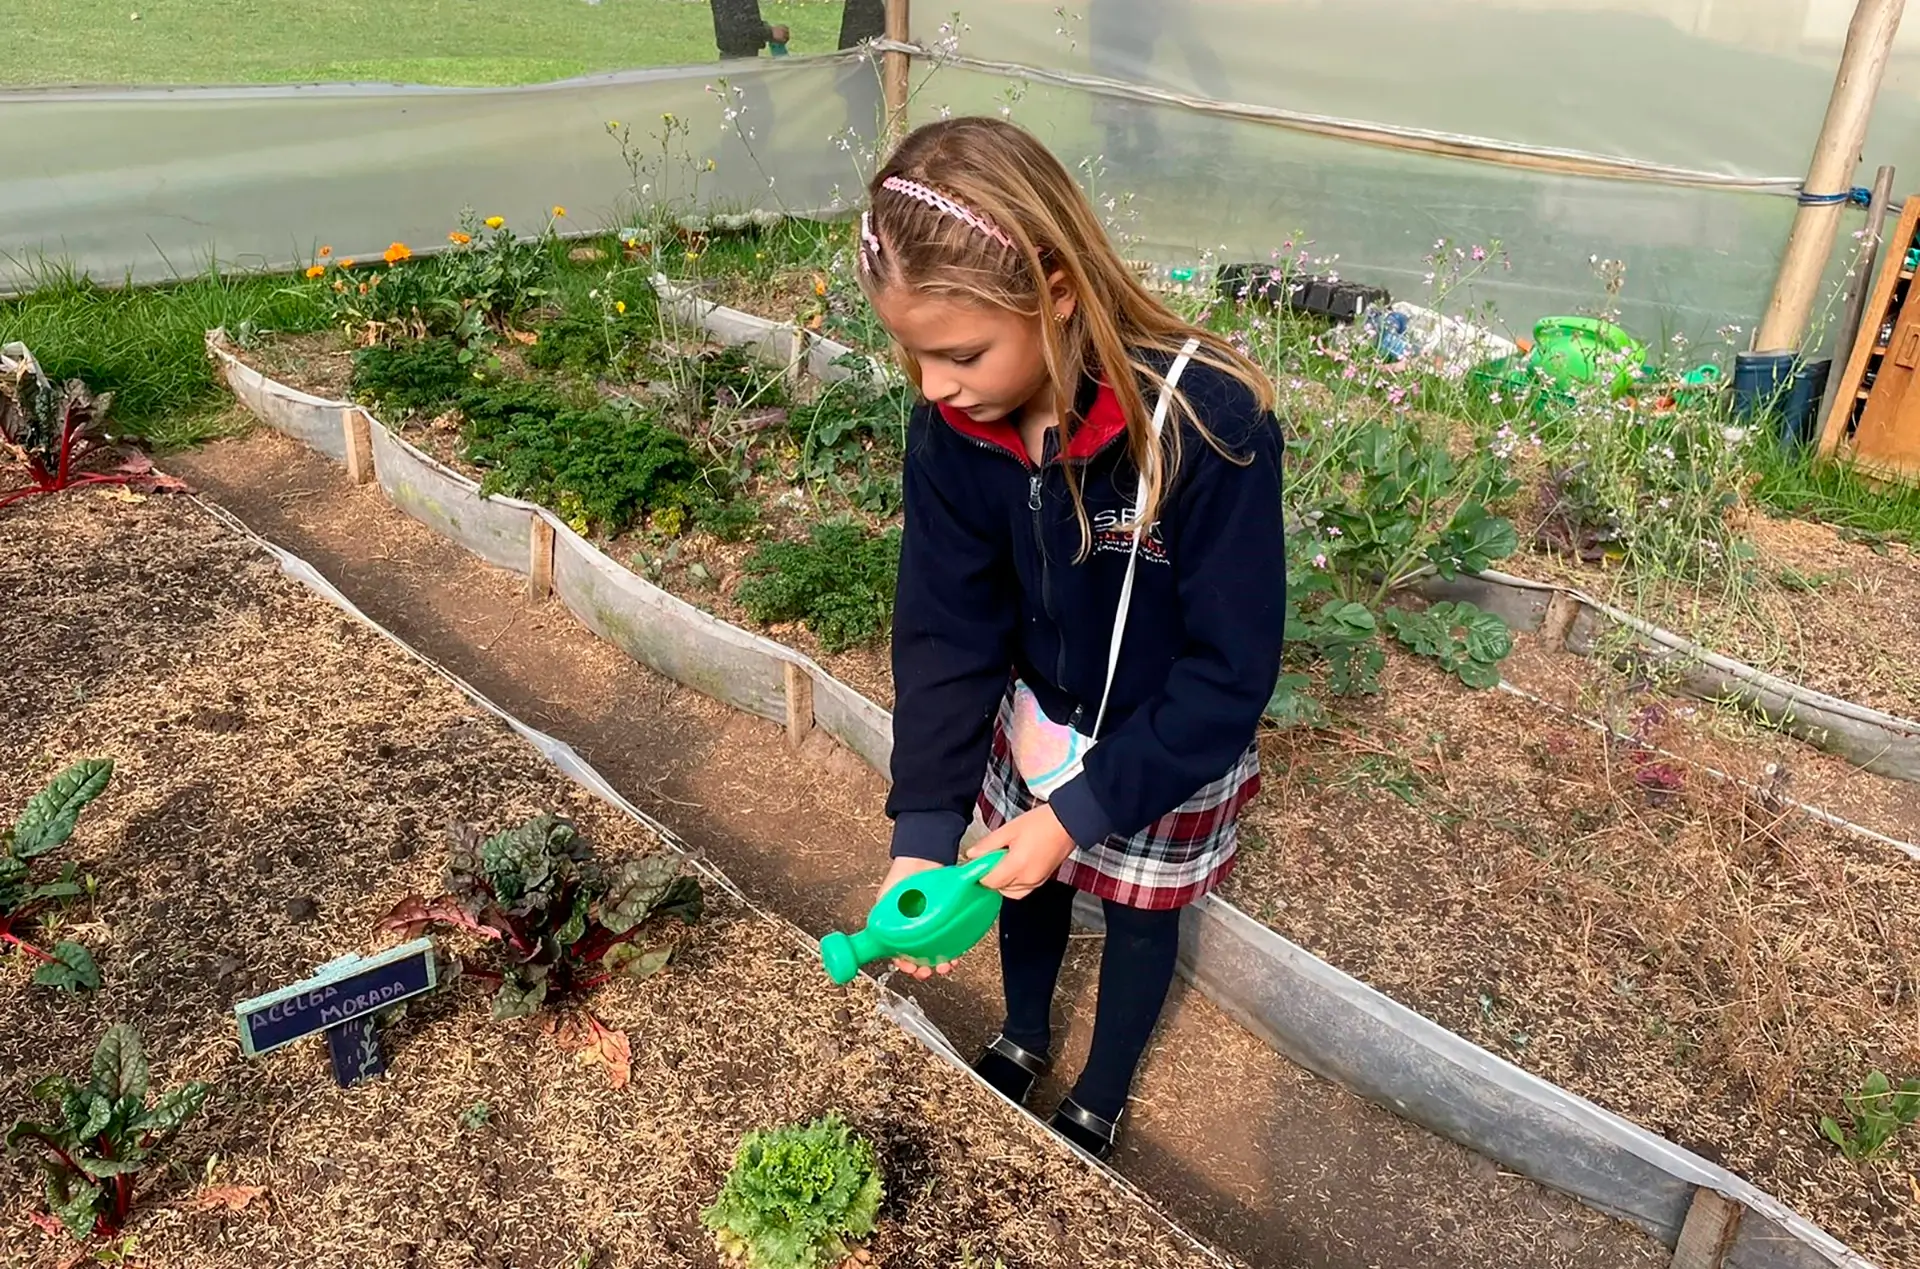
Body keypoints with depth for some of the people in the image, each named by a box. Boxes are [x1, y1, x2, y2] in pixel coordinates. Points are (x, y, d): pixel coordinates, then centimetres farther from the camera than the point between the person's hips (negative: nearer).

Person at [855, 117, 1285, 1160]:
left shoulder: (1209, 422, -36)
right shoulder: (952, 425, -21)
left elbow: (1230, 672, -28)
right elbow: (945, 632, -15)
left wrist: (1082, 810, -26)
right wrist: (922, 831, -21)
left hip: (1170, 748, -4)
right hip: (1040, 717, 4)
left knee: (1136, 914, 19)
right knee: (1026, 880, 24)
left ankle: (1100, 1101, 49)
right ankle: (1023, 1037, 57)